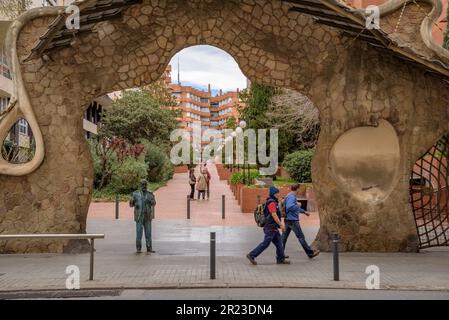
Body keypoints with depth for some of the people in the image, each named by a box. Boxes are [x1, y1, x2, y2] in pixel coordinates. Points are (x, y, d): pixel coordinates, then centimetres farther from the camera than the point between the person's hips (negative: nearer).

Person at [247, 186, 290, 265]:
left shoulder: (273, 202, 17)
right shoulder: (271, 203, -16)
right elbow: (274, 215, -22)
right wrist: (281, 225, -20)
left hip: (274, 228, 10)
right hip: (271, 228, -10)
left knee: (279, 243, 11)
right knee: (265, 243, -7)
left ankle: (281, 259, 15)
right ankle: (252, 255, -2)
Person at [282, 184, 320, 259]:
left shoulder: (292, 197, 18)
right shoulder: (291, 197, -16)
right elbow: (289, 207, -32)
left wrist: (304, 212, 37)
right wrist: (298, 205, -17)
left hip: (288, 220, 10)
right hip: (293, 220, -10)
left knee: (284, 237, 8)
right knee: (301, 237, -2)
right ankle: (310, 253, 5)